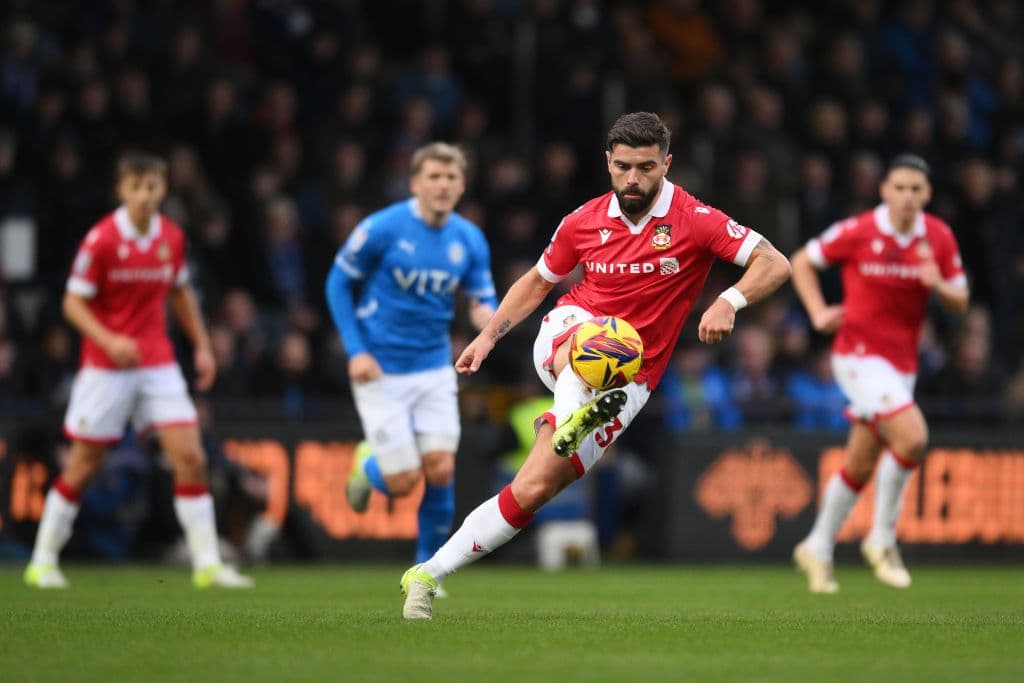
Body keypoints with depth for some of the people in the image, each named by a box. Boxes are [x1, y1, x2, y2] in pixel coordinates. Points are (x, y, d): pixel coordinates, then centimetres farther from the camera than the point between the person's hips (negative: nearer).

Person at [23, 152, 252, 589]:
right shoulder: (102, 239, -13)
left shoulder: (172, 237, 2)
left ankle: (207, 564, -2)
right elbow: (73, 303, -10)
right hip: (106, 367, -4)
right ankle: (43, 562, 16)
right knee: (83, 466, 2)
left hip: (158, 363, 4)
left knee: (190, 458, -7)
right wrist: (109, 341, -25)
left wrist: (202, 345, 14)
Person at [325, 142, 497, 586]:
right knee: (402, 481, -7)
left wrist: (486, 315, -19)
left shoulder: (470, 240, -1)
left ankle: (427, 566, 12)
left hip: (434, 370, 4)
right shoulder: (383, 228, -13)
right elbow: (338, 283, -4)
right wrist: (355, 350, -11)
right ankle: (367, 468, 31)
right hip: (381, 370, -4)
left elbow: (484, 301, 7)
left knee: (440, 470, -9)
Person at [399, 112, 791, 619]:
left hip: (627, 380, -2)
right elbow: (537, 281, 17)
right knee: (587, 338, -38)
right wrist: (489, 334, 5)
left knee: (532, 490, -11)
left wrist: (729, 301, -32)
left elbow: (774, 264, -14)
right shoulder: (584, 222, 1)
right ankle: (571, 417, -67)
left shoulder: (693, 221, -9)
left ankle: (428, 574, -5)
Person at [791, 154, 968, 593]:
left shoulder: (939, 238, 0)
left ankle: (818, 548, 31)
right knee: (912, 435, -24)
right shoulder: (858, 232, -12)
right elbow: (802, 261, 2)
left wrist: (940, 286, -16)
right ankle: (882, 538, -7)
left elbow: (960, 301, 6)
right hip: (859, 354, -5)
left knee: (861, 466, 12)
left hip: (902, 361, 5)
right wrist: (818, 312, -10)